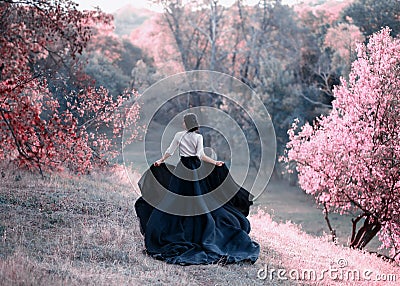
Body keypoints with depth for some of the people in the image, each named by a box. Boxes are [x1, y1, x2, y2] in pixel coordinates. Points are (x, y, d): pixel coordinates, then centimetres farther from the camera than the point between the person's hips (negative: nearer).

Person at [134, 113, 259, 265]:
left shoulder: (179, 135, -1)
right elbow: (201, 155, -11)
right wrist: (215, 162, -3)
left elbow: (170, 151, 4)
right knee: (198, 198, 5)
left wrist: (161, 160, 19)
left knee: (176, 198, 5)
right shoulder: (198, 137, -3)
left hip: (181, 169, -1)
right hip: (196, 169, 1)